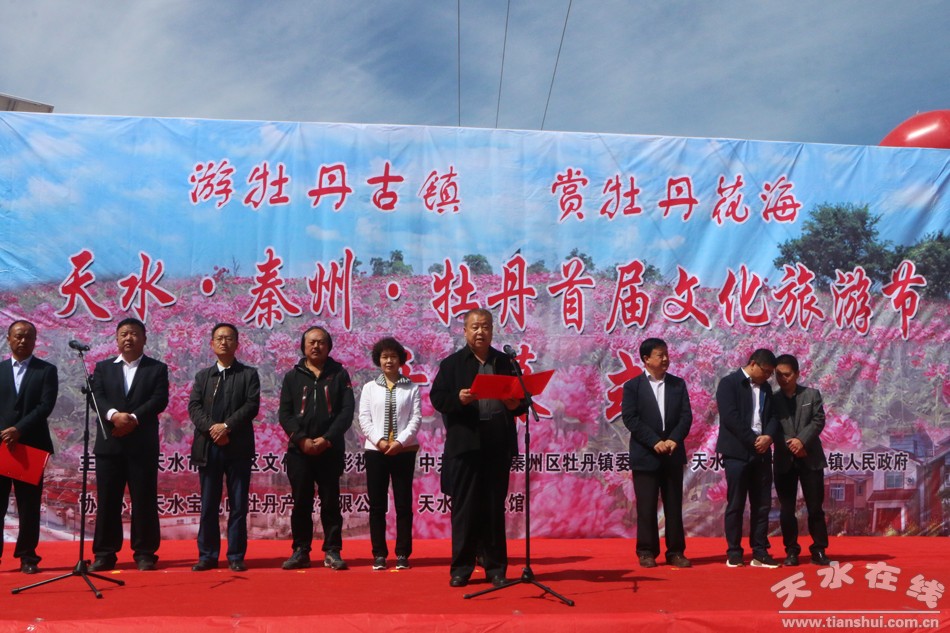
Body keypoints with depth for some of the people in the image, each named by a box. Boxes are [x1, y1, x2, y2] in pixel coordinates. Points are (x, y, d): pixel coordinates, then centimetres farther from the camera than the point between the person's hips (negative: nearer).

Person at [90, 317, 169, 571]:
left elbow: (159, 400, -5)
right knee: (107, 500, 3)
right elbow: (97, 397, -1)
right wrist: (114, 415, -20)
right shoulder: (103, 368, 14)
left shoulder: (157, 369, 8)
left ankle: (144, 553, 7)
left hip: (142, 444, -2)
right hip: (109, 443, 2)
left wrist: (134, 418, -18)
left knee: (144, 501, 0)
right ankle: (105, 554, 11)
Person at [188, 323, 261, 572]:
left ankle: (236, 556, 6)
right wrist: (211, 429, -13)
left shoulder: (249, 374, 7)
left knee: (239, 505, 0)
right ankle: (207, 555, 12)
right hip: (208, 448, 2)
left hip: (238, 447, -2)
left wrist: (227, 426, -16)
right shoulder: (203, 376, 16)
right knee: (208, 505, 5)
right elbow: (194, 407, 4)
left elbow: (252, 405, -5)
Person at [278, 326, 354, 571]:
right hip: (299, 451, 1)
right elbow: (284, 413, 2)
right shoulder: (292, 376, 9)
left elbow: (347, 411, -2)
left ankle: (332, 551, 9)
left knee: (330, 502, 3)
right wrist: (301, 439, -11)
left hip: (330, 451, -1)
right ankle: (301, 551, 13)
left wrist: (327, 438, -12)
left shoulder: (339, 375, 6)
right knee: (301, 503, 5)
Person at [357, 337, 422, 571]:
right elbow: (364, 418, 2)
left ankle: (402, 554, 8)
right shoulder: (370, 387, 7)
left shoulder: (411, 388, 3)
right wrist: (379, 440, -12)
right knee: (377, 505, 3)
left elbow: (416, 418, -3)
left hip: (404, 451, -1)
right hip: (375, 451, 1)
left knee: (404, 504, 2)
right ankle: (379, 554, 10)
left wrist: (400, 441, -14)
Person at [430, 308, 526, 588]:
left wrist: (516, 405, -9)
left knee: (495, 507, 7)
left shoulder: (506, 362, 14)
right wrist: (458, 398, -18)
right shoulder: (452, 363, 7)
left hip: (498, 446, 2)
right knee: (464, 507, 1)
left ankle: (495, 567, 16)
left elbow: (522, 398, 13)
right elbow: (437, 397, 0)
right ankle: (461, 568, 9)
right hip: (465, 445, -2)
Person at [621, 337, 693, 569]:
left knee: (674, 505, 6)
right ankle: (647, 552, 10)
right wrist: (655, 442, -16)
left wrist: (674, 440, -13)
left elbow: (686, 416, 3)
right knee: (646, 507, 1)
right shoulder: (633, 386, 0)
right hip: (645, 456, -3)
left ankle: (676, 552, 13)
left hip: (673, 454, 3)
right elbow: (630, 419, -8)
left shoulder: (678, 384, 10)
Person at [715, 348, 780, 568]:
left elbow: (773, 416, 10)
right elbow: (730, 417, -14)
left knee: (762, 505, 6)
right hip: (738, 452, -6)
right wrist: (753, 440, -14)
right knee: (735, 505, -1)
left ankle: (760, 552, 11)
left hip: (761, 453, 6)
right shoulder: (729, 383, -4)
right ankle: (734, 553, 5)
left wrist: (768, 436, -10)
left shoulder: (765, 388, 17)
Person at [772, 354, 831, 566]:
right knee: (786, 509, 2)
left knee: (815, 507, 1)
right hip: (784, 460, 1)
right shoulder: (772, 399, 7)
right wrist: (790, 445, -12)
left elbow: (818, 421, -4)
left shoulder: (812, 394, 6)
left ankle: (819, 550, 10)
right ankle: (791, 551, 10)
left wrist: (802, 440, -17)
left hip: (810, 458, 0)